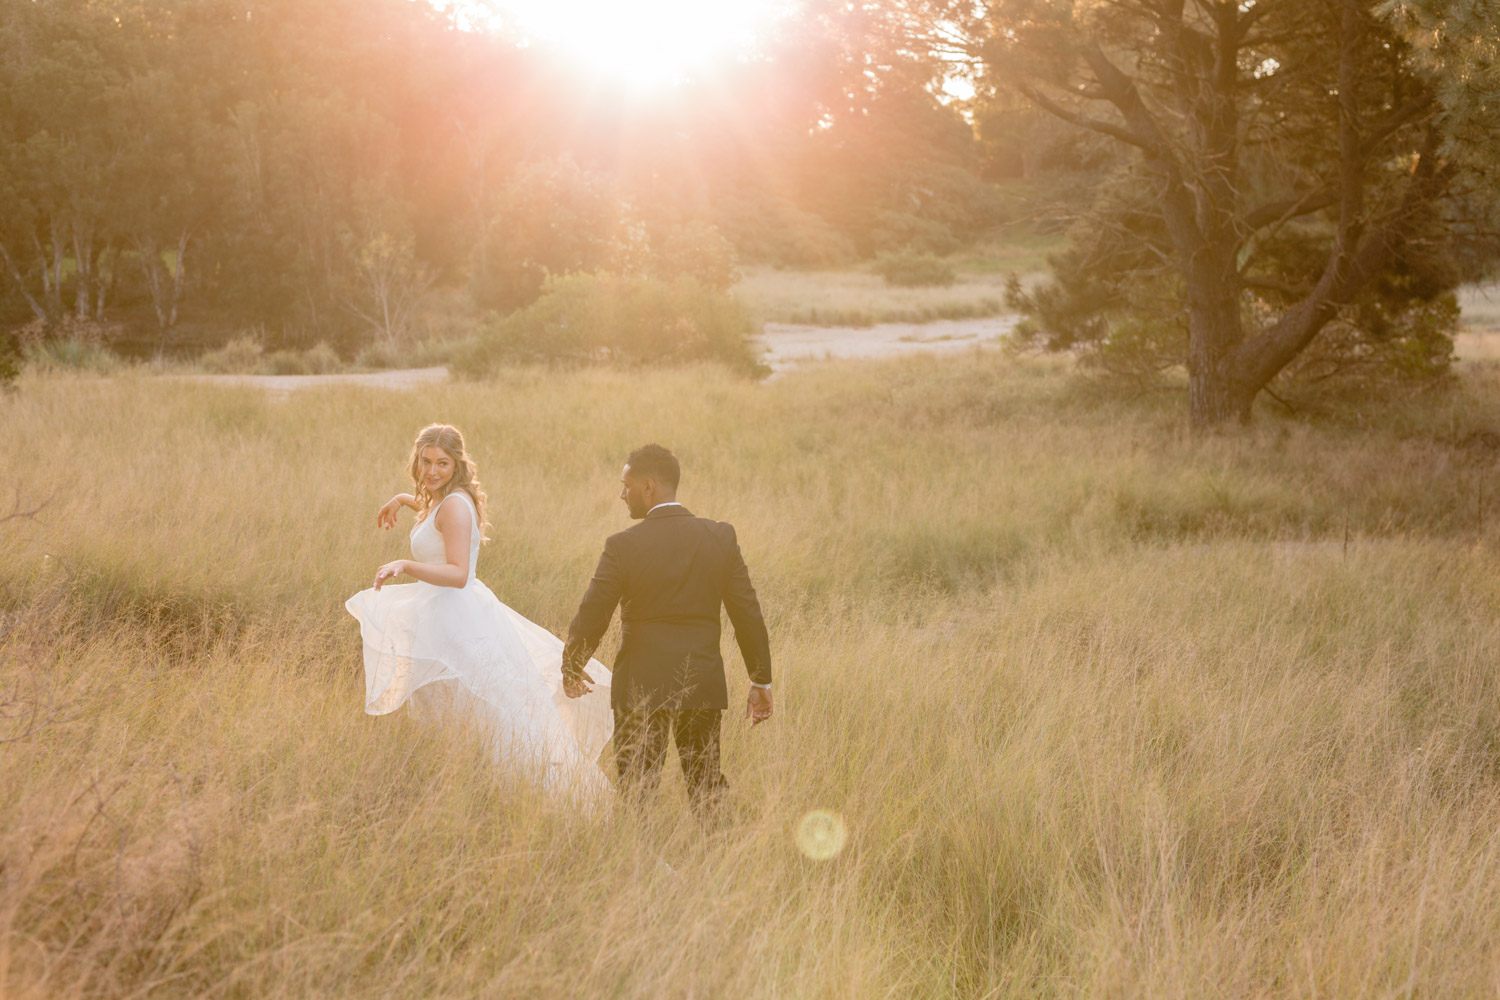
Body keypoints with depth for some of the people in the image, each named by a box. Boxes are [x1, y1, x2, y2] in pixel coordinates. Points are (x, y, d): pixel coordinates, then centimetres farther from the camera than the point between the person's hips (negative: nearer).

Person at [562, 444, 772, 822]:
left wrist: (571, 670, 11)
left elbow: (590, 619, -7)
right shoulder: (721, 536, -1)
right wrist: (761, 681, 10)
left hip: (640, 691, -3)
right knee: (709, 789, 13)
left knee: (635, 794, 5)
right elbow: (747, 614, 1)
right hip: (704, 688, 3)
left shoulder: (623, 545, -11)